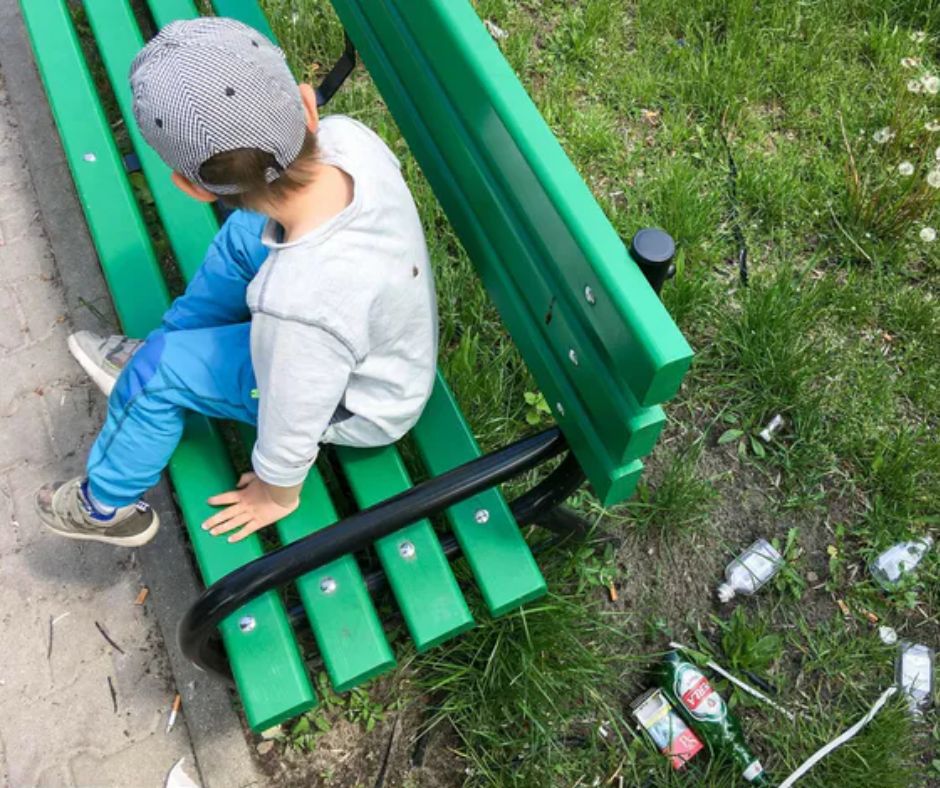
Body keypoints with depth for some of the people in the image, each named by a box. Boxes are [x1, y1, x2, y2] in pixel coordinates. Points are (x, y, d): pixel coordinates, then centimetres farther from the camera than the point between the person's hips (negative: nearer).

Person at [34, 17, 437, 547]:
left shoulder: (297, 307, -44)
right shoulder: (347, 136, -27)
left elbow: (291, 431, -25)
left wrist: (276, 494, -3)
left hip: (358, 410, -6)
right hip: (399, 341, 7)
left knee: (156, 371, -3)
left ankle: (106, 505, 26)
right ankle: (156, 354, 33)